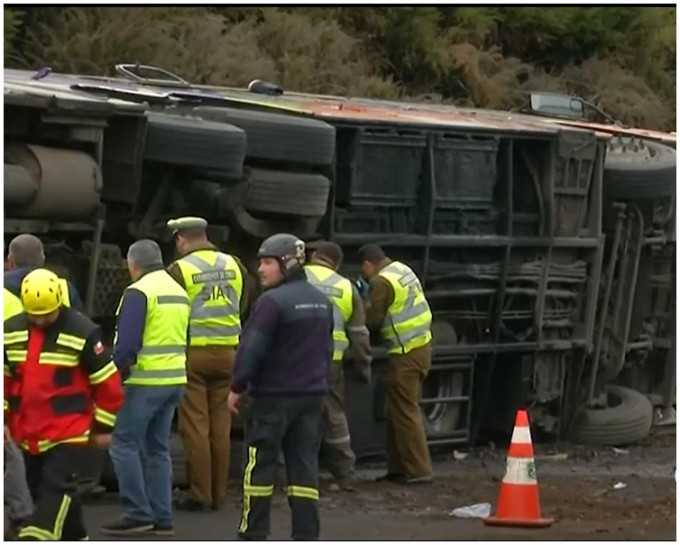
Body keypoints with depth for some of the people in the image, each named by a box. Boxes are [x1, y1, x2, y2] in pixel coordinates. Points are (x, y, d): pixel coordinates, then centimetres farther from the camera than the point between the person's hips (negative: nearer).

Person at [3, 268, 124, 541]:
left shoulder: (82, 332, -11)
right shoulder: (11, 331, 3)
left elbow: (107, 382, -5)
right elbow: (5, 377, 14)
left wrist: (103, 426, -1)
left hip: (69, 433, -6)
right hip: (28, 433, 6)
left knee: (56, 490, -15)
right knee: (40, 492, 14)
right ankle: (75, 540, 31)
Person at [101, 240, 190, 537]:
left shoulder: (138, 292, -11)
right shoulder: (179, 292, 16)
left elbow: (127, 342, -18)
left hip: (145, 382, -8)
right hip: (175, 380, 8)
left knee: (124, 444, -2)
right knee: (158, 448, 13)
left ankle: (138, 513, -6)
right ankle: (161, 517, 12)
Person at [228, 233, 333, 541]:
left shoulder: (273, 302, -15)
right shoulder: (321, 301, 12)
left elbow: (251, 349, -17)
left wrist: (237, 388, -8)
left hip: (273, 396, -7)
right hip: (311, 396, 7)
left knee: (261, 463, 1)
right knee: (304, 464, 7)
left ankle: (253, 535, 4)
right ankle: (306, 536, 3)